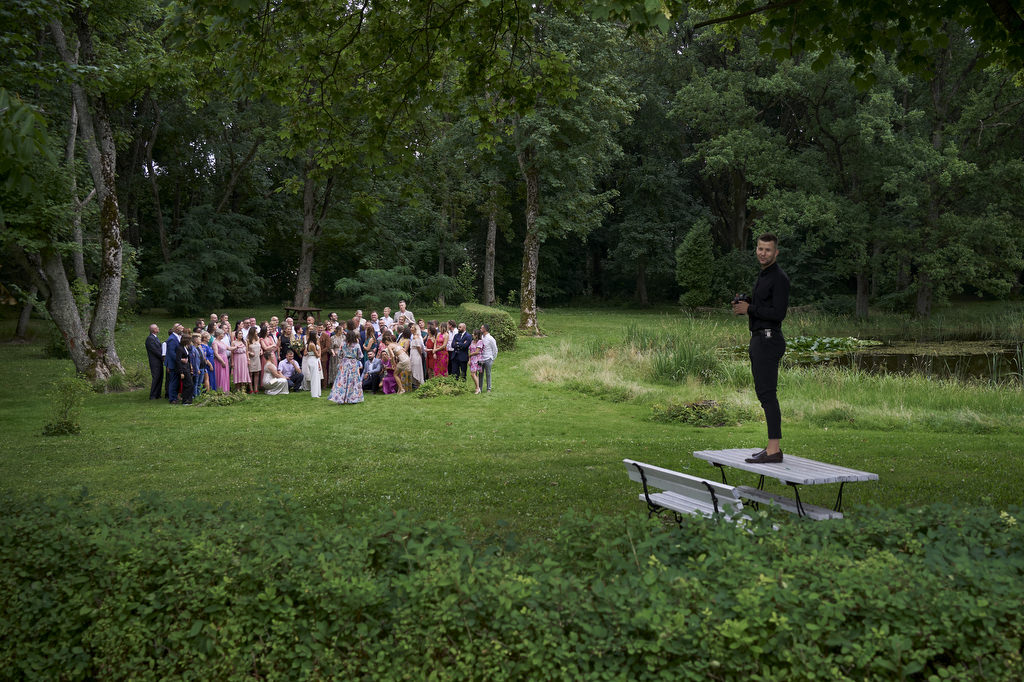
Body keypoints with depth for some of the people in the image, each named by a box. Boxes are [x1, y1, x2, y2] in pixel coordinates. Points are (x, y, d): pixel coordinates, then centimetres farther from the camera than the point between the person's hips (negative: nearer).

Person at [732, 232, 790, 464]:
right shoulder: (762, 276, 18)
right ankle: (773, 447, 15)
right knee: (764, 393, 11)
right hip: (758, 339, 10)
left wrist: (749, 309, -14)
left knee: (767, 393, -12)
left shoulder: (779, 278, -13)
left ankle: (773, 450, -11)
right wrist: (742, 303, 8)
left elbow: (778, 313, -21)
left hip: (768, 341, -10)